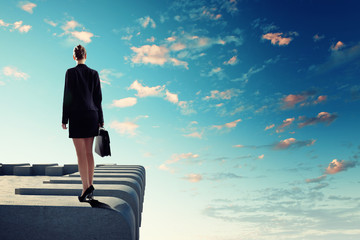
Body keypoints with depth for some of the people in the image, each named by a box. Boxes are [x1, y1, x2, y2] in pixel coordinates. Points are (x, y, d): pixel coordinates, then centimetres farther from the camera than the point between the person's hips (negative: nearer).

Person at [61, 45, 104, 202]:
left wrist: (64, 119, -1)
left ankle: (86, 188, -9)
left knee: (81, 154, -3)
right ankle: (90, 187, 14)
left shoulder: (70, 72, -4)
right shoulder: (94, 73, 6)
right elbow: (98, 98, 6)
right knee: (89, 152, 10)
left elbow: (67, 96, -7)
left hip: (77, 116, -4)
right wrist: (100, 119, 11)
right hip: (92, 115, 4)